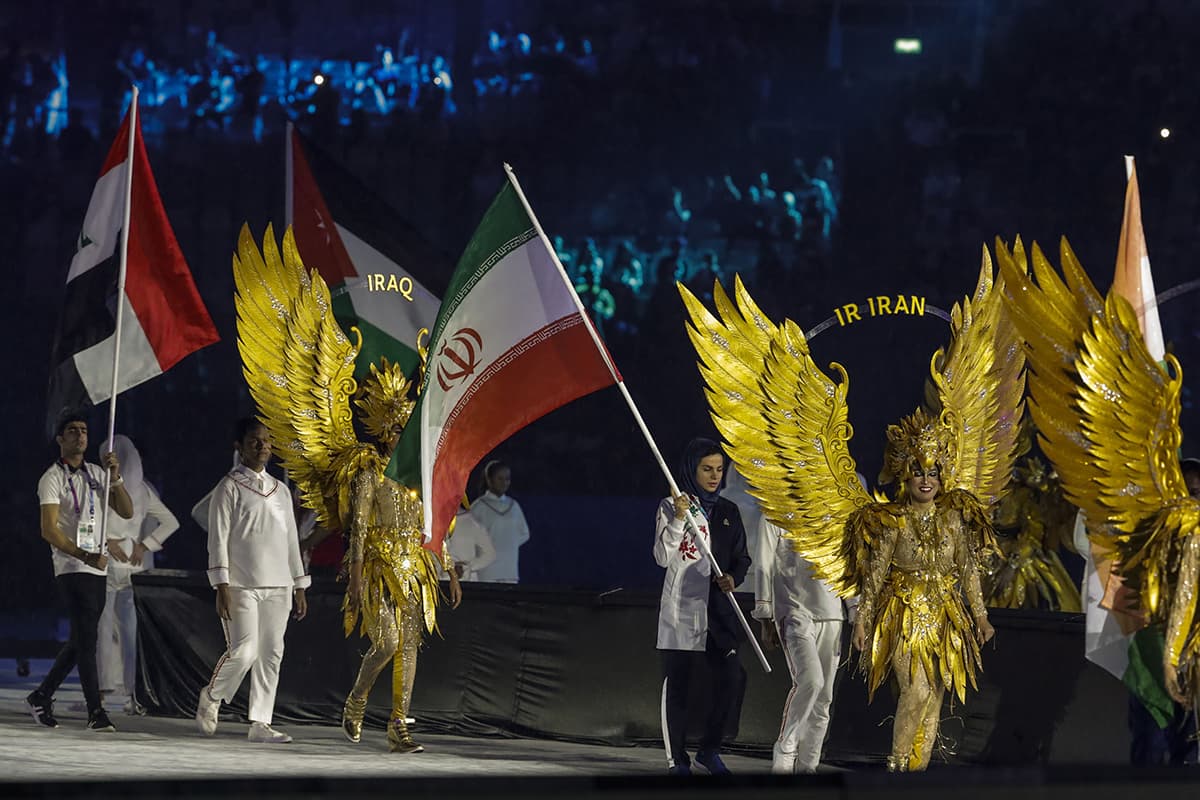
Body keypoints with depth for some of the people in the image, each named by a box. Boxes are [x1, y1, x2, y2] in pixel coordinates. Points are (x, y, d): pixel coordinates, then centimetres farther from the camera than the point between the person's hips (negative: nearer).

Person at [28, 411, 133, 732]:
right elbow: (49, 530, -13)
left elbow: (127, 512, 9)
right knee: (86, 639, -12)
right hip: (72, 569, -7)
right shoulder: (53, 478, -4)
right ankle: (96, 712, -14)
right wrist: (86, 556, -22)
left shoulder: (96, 474, 15)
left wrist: (115, 477, -6)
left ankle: (42, 696, 22)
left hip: (97, 568, 7)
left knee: (80, 641, 10)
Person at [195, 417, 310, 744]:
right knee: (243, 651, -13)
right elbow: (218, 538, -5)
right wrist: (222, 586, -13)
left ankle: (260, 723, 5)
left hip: (278, 587, 6)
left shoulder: (280, 490, 17)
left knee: (271, 655, 1)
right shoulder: (229, 487, -1)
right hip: (242, 585, -6)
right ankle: (211, 697, 13)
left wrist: (299, 587, 15)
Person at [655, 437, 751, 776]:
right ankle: (677, 759, 9)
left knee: (732, 678, -9)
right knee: (677, 684, 0)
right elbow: (663, 557, -7)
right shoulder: (671, 507, 0)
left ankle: (710, 749, 8)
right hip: (681, 607, -3)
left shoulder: (729, 512, 13)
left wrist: (733, 577, -5)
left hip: (718, 607, 3)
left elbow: (742, 558, 16)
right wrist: (678, 520, -19)